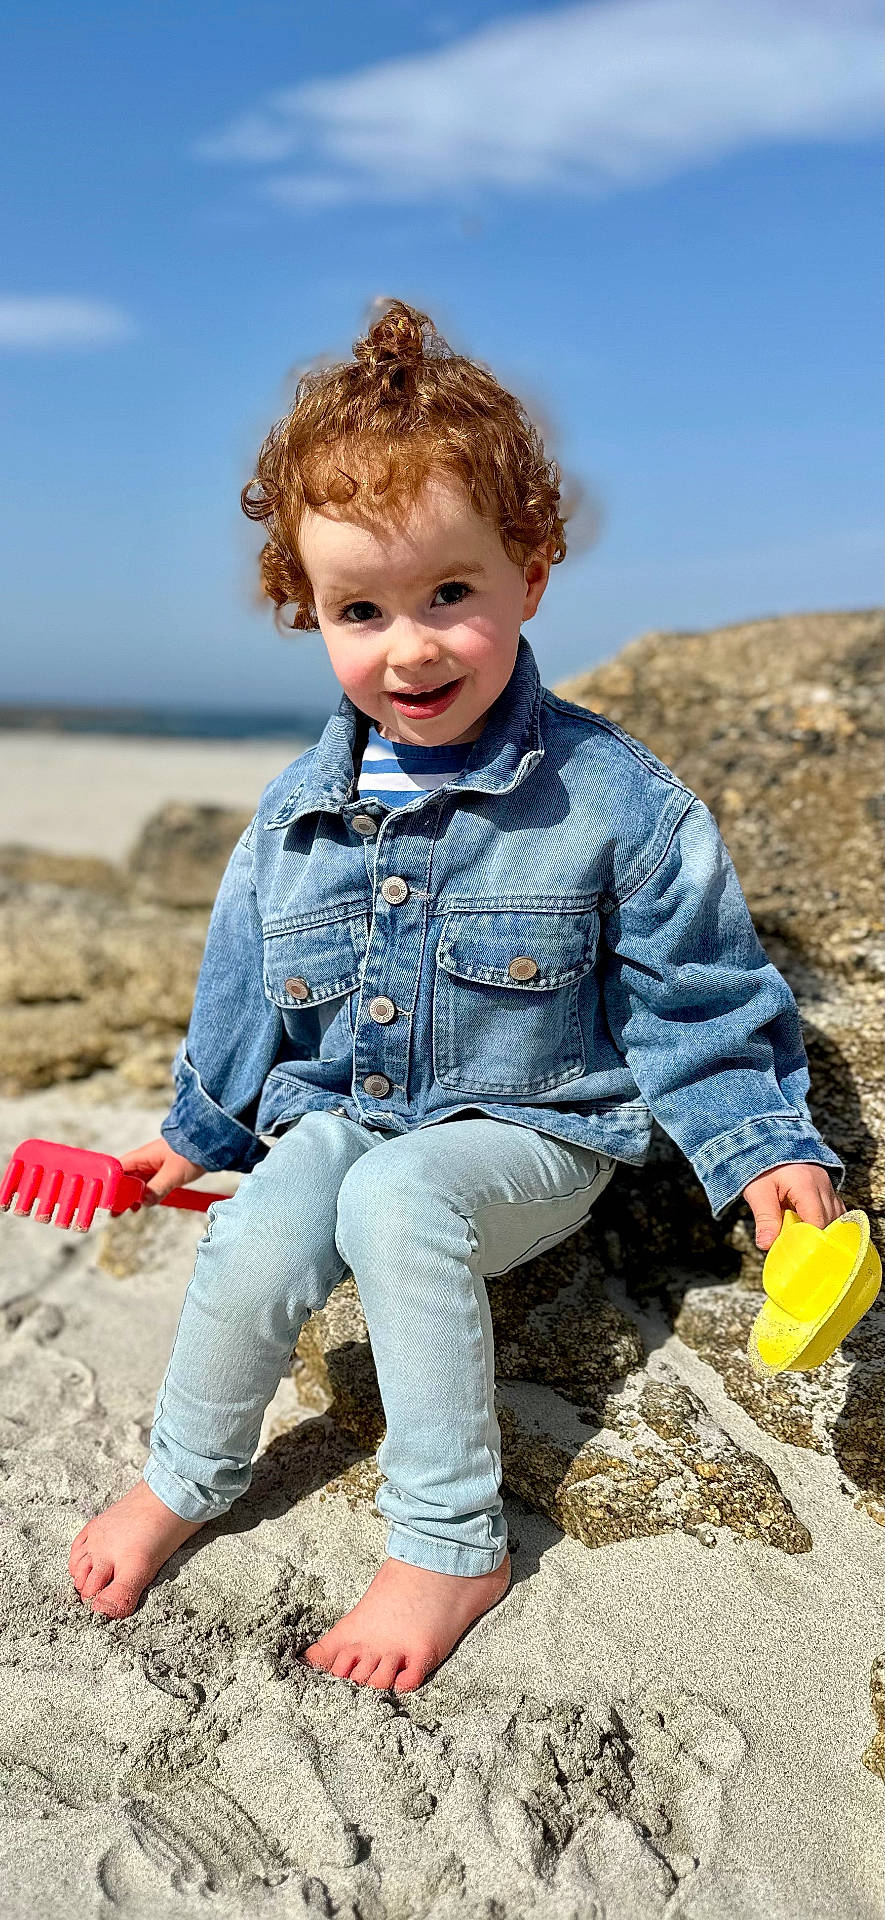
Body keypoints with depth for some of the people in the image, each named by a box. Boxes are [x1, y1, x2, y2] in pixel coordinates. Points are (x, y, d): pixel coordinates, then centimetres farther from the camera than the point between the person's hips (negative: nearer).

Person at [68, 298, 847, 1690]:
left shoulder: (609, 796, -13)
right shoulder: (298, 811, -2)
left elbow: (696, 991, -5)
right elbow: (249, 983, 13)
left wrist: (762, 1146, -13)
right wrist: (200, 1128, 21)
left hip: (528, 1134, -4)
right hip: (337, 1114, 4)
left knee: (397, 1203, -32)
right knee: (254, 1239, -22)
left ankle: (450, 1544, -15)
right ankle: (186, 1479, 8)